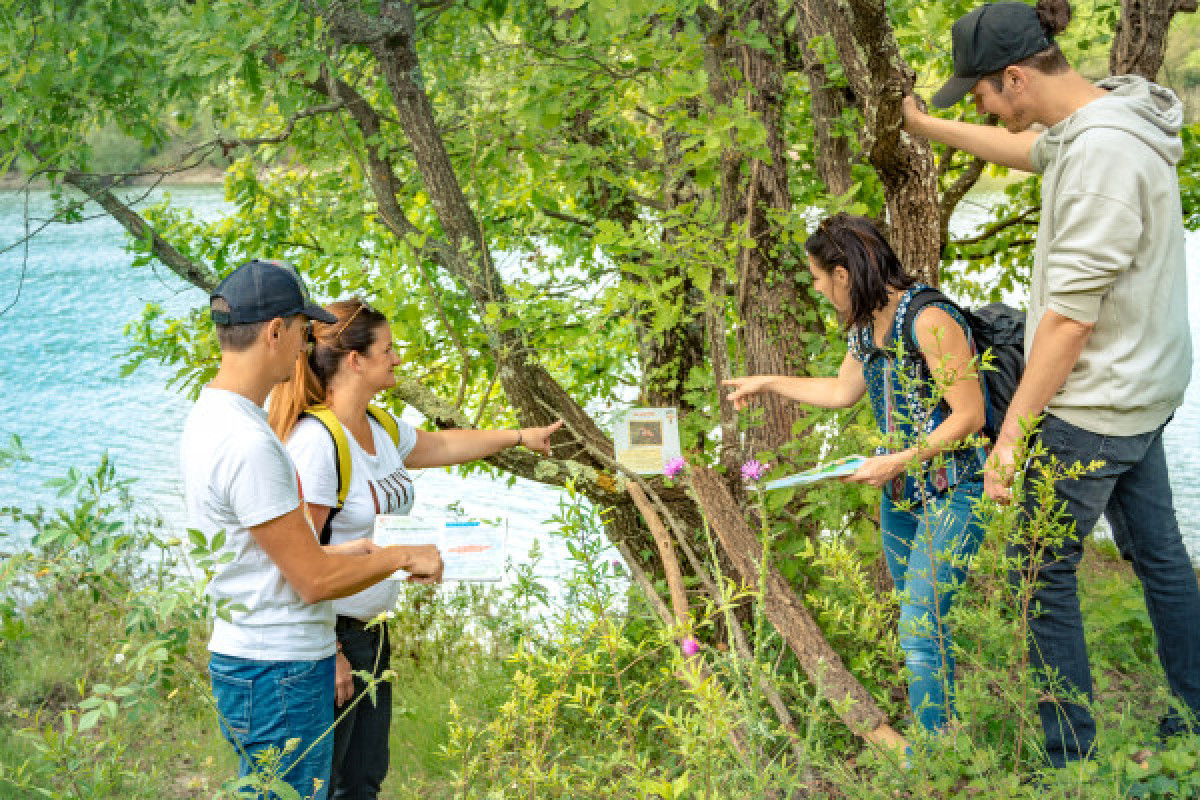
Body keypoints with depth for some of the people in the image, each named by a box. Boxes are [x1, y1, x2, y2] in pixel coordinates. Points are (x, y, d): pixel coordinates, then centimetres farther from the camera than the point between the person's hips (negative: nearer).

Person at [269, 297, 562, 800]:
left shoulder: (381, 429, 6)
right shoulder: (316, 441, -22)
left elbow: (439, 446, 28)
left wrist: (520, 436, 34)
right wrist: (328, 654, -21)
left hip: (371, 633, 9)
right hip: (327, 637, -9)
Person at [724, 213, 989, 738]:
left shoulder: (929, 321, -20)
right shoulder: (866, 326, 9)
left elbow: (970, 415, -20)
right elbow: (842, 391, 26)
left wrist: (898, 461, -21)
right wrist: (769, 384, 30)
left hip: (952, 492, -8)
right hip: (899, 492, 8)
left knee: (919, 627, -13)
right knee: (921, 621, 9)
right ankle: (941, 729, 17)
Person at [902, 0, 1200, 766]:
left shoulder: (1104, 153, -26)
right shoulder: (1092, 122, 3)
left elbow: (1072, 314, -26)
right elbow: (1026, 147, 28)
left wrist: (1013, 430, -20)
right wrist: (925, 127, 35)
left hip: (1094, 403, -10)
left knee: (1043, 570, 2)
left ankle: (1070, 755, 11)